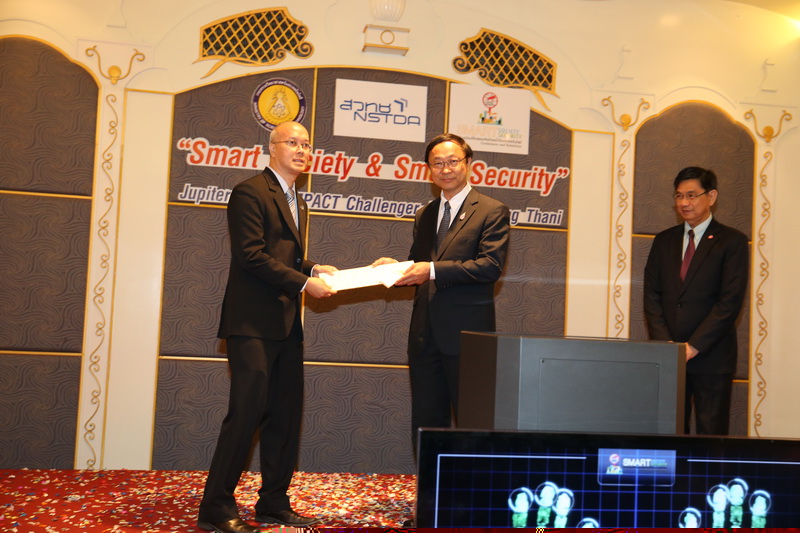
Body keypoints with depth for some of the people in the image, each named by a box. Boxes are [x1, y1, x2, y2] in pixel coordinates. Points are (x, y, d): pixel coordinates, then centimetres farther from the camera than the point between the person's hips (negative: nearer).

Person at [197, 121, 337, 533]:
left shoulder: (298, 204, 22)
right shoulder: (250, 192, -7)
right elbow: (252, 256, -16)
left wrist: (314, 269, 7)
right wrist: (304, 282, -14)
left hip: (286, 325, 9)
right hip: (253, 323, -9)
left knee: (286, 417, 9)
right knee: (246, 412, -8)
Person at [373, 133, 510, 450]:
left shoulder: (492, 212, -3)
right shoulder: (424, 216, 18)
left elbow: (491, 266, -15)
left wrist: (434, 269, -21)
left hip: (466, 333, -6)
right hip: (425, 334, 6)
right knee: (425, 421, 12)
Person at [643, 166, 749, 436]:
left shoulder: (732, 241, 0)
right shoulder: (664, 241, 14)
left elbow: (730, 301, -8)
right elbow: (652, 295, 8)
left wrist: (695, 346, -13)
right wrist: (665, 344, -5)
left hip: (711, 356, -3)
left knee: (711, 434, -2)